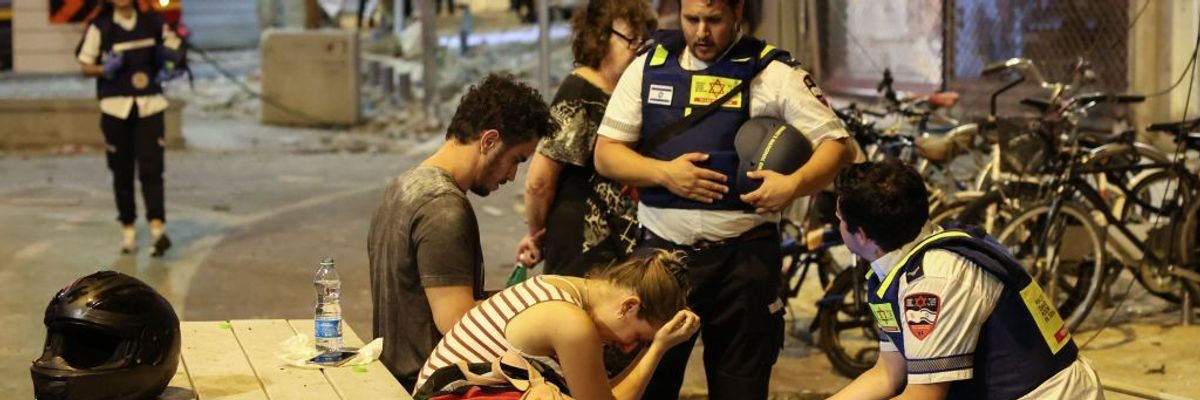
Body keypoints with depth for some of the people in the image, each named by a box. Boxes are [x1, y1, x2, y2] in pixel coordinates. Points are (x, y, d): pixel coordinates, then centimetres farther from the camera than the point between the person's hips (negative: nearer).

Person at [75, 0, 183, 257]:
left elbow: (173, 44, 19)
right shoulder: (100, 27, -2)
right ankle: (128, 229, 17)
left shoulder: (151, 21, 5)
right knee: (122, 173, 5)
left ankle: (157, 228, -17)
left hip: (149, 105, 1)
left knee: (151, 170, -10)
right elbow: (85, 66, 2)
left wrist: (168, 53, -4)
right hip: (116, 107, -1)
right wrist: (106, 69, -17)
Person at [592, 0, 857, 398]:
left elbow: (837, 144, -2)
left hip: (744, 254, -2)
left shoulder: (774, 72, -1)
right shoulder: (648, 67, 8)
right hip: (662, 249, 2)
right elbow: (605, 154, 7)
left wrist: (794, 184, -21)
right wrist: (663, 172, -11)